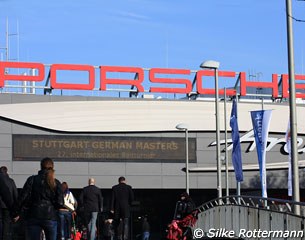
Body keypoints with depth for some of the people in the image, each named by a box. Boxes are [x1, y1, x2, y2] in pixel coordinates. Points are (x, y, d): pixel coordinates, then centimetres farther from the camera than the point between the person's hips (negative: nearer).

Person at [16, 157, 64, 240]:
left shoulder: (32, 179, 1)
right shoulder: (56, 183, 3)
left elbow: (23, 197, -5)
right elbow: (60, 203, -2)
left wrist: (17, 212, 5)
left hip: (33, 216, 0)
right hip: (51, 217, 1)